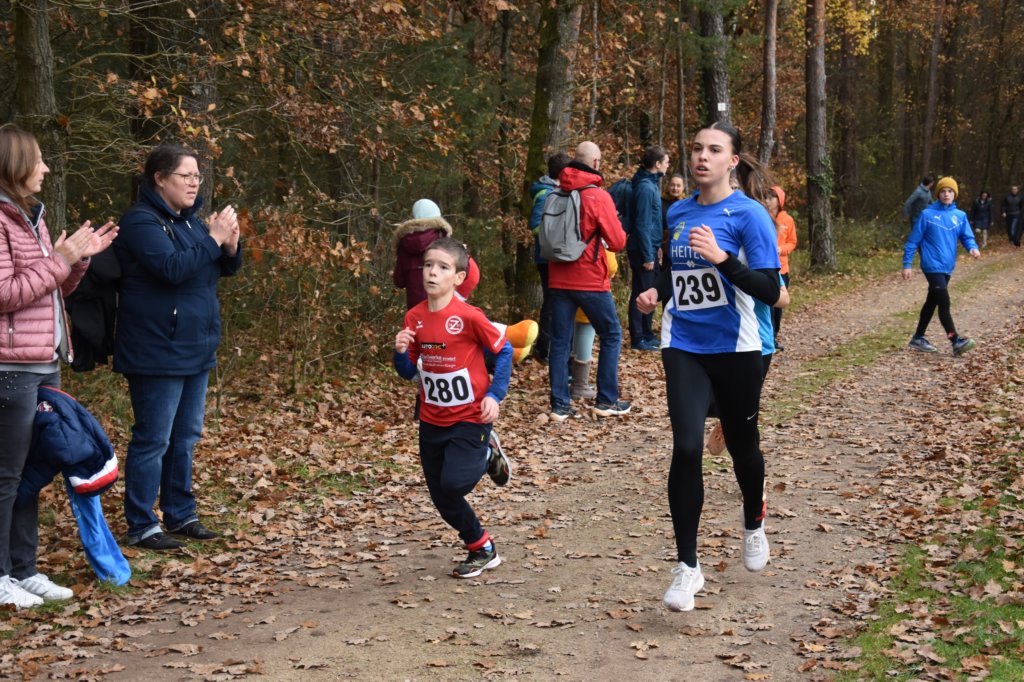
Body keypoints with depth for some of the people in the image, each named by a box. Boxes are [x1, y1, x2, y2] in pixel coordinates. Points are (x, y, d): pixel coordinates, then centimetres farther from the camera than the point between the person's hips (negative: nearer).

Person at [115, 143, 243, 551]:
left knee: (185, 438, 14)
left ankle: (180, 515, 25)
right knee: (153, 440, -4)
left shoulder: (189, 220, 14)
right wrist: (212, 239, -22)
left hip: (195, 350, 9)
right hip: (157, 352, -9)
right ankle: (141, 526, 4)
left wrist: (231, 245, -4)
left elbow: (226, 268, 16)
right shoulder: (141, 221, -12)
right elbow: (172, 267, -26)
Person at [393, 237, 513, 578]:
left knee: (453, 483, -19)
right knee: (441, 498, 9)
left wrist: (494, 395, -12)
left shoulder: (469, 316, -17)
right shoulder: (414, 319, -1)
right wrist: (400, 352, -13)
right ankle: (482, 549, 29)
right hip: (432, 421, 5)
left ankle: (486, 455, 14)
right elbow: (408, 372, 8)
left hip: (470, 418, -5)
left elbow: (503, 351, -5)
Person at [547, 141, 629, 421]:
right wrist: (617, 228, 11)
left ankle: (559, 405, 6)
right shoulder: (598, 196, -12)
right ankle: (606, 401, 12)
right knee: (611, 335, 12)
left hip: (559, 280, 4)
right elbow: (617, 242, -9)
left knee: (560, 341, 7)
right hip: (591, 280, -4)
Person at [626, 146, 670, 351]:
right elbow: (642, 224, -21)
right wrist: (648, 256, -20)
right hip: (642, 249, -10)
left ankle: (647, 335, 23)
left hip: (648, 247, 10)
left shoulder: (650, 184, 12)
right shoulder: (645, 188, -18)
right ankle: (638, 339, 3)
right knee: (641, 294, -3)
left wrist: (655, 247, 16)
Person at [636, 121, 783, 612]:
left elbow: (770, 290, -16)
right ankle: (687, 567, -4)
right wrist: (657, 291, 3)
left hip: (734, 349, -3)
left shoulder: (748, 215, -10)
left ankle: (754, 526, 46)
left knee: (741, 444, 14)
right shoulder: (678, 213, 6)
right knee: (687, 447, -13)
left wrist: (722, 258, -28)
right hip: (683, 346, 3)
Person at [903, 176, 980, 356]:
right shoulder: (927, 214, -5)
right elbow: (913, 240, -4)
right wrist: (907, 264, -7)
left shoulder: (960, 216, 7)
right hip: (932, 265, -6)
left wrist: (973, 248, -18)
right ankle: (956, 341, -17)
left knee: (932, 302, 14)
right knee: (944, 302, -14)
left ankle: (918, 338, 25)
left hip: (947, 267, 6)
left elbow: (967, 237, 6)